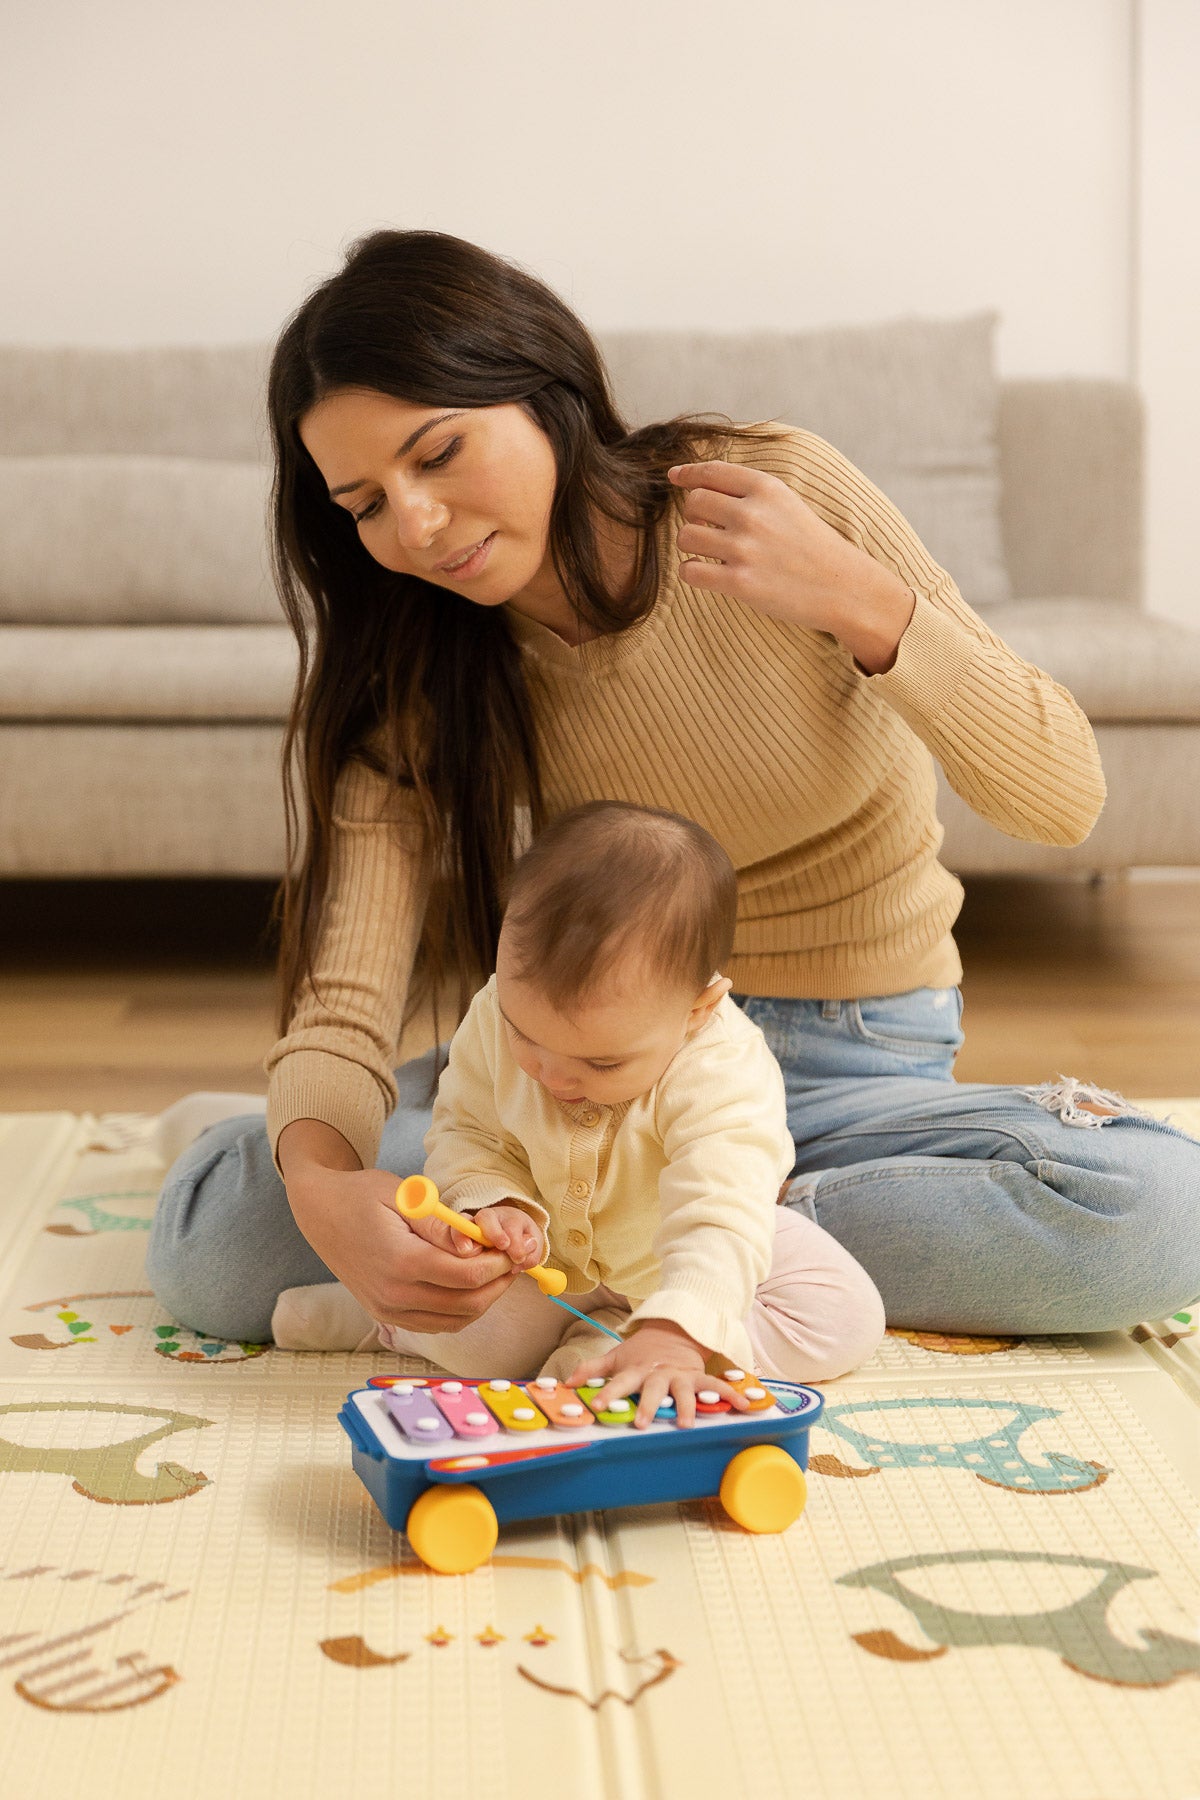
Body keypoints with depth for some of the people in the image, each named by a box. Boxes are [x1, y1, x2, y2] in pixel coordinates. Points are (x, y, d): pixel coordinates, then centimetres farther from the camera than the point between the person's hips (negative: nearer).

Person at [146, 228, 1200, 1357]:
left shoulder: (777, 490, -13)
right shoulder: (411, 675, -7)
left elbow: (1061, 798, -14)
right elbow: (344, 989, -16)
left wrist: (860, 603, -30)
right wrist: (321, 1186, -39)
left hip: (847, 1072, 1)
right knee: (209, 1244, -27)